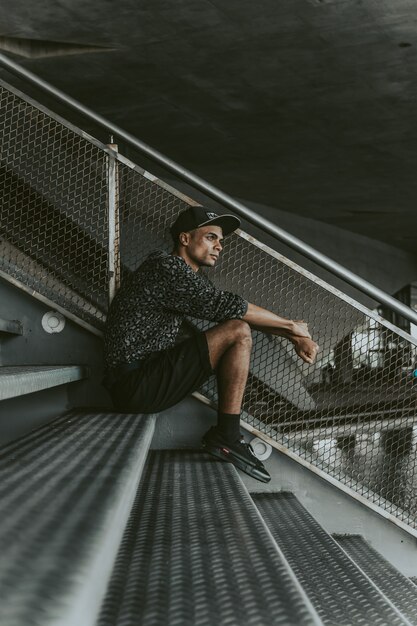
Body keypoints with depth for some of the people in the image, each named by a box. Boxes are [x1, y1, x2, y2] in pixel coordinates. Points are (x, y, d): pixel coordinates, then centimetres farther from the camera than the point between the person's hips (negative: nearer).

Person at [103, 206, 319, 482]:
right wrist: (290, 325, -6)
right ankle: (227, 437, -12)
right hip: (134, 384, -10)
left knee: (240, 333, 14)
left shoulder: (192, 276, 18)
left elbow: (226, 310, 15)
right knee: (238, 332, -15)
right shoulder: (165, 268, -12)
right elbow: (229, 306, -17)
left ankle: (224, 436, 6)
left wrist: (295, 336, 4)